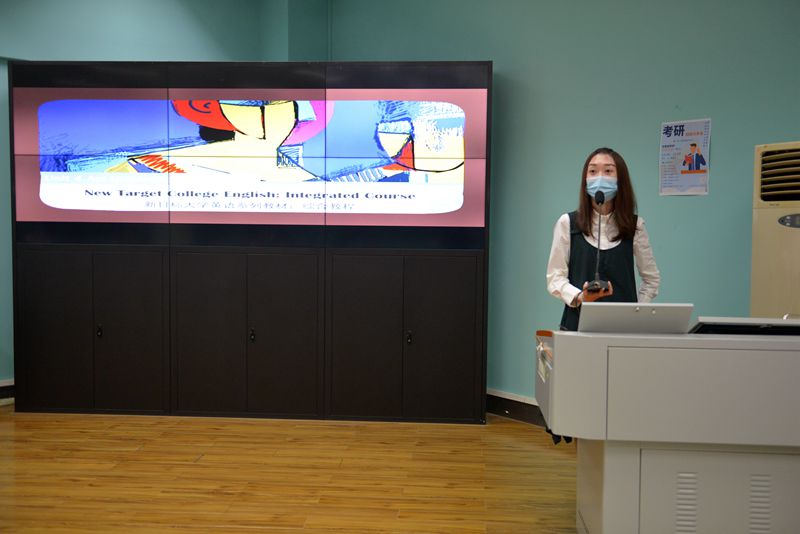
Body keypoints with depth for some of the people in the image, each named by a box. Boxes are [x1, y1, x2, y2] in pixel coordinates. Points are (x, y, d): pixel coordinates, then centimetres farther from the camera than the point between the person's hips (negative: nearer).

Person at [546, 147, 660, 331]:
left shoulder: (635, 225, 4)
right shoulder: (567, 223, 0)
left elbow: (652, 279, 12)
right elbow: (555, 277, -1)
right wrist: (579, 297, -17)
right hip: (578, 322, -1)